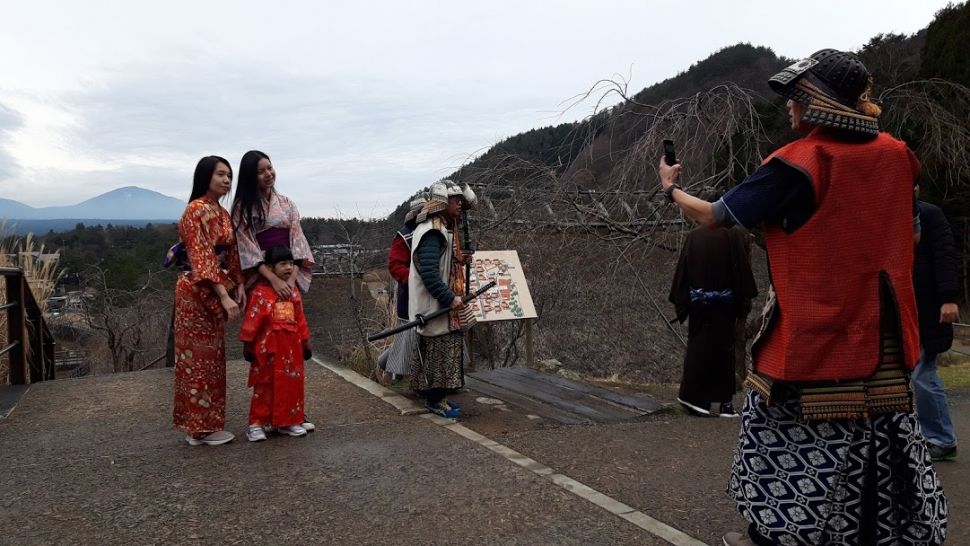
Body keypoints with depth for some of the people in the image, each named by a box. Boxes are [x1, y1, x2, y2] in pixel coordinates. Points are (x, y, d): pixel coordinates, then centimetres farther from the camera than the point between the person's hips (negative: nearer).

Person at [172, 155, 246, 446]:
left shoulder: (223, 213, 13)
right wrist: (224, 296, -26)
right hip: (198, 292, -9)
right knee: (200, 357, -1)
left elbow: (230, 254, 16)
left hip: (216, 291, 9)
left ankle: (206, 423, 23)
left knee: (212, 356, 13)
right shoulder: (196, 210, -14)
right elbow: (202, 258, -21)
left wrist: (238, 285, 6)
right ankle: (200, 427, 9)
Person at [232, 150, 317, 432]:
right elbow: (248, 249, -8)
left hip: (289, 277, 4)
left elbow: (297, 241, 5)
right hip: (262, 279, -3)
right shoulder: (243, 207, -1)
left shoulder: (286, 203, 11)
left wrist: (292, 277, -9)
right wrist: (274, 280, -19)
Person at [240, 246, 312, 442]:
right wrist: (247, 344, -7)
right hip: (268, 347, -5)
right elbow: (251, 319, -8)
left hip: (292, 346, 6)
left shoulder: (293, 292, 10)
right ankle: (257, 423, 12)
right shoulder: (260, 292, -9)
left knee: (293, 384, 9)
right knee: (265, 385, 2)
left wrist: (305, 343, 15)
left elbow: (300, 319, 15)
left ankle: (289, 421, 21)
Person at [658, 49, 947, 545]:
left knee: (782, 430, 11)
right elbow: (912, 233, 15)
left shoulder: (795, 164, -14)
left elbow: (714, 216, -7)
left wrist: (670, 188, 10)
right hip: (881, 334, 5)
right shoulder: (895, 156, 3)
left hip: (811, 332, -5)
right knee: (883, 441, 14)